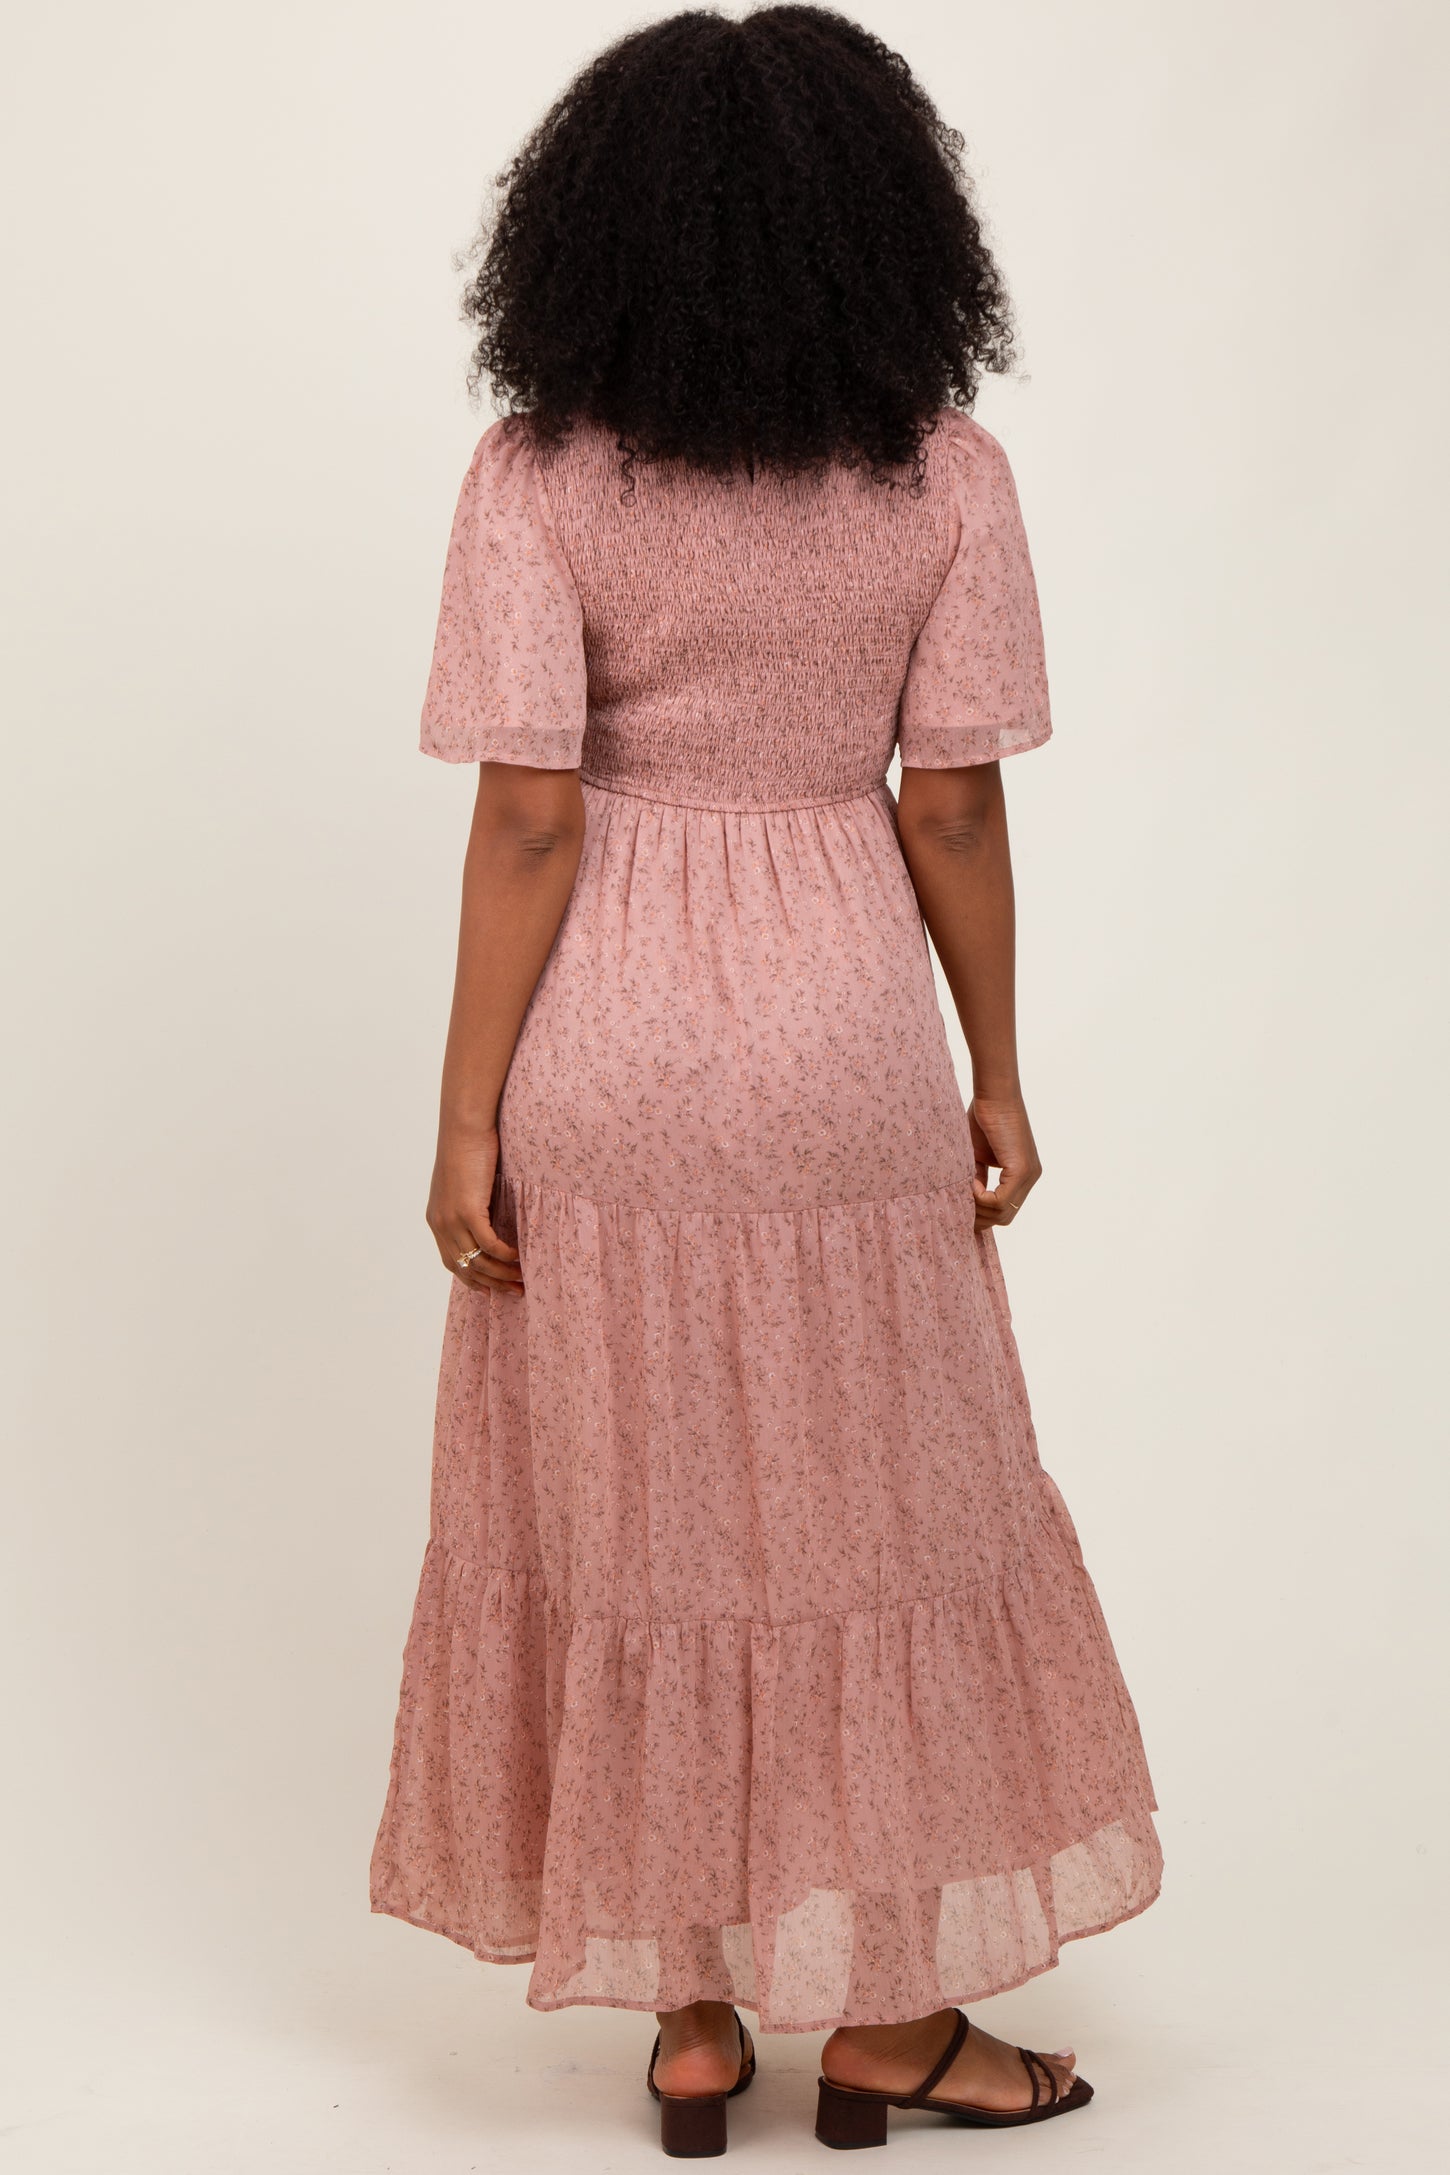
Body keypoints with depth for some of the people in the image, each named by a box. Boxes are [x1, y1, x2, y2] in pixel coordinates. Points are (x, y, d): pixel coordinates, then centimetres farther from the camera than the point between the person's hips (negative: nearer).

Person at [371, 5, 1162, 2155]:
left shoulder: (540, 478, -9)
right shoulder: (947, 476, -5)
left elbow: (527, 820, -12)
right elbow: (954, 807, -5)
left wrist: (466, 1113, -6)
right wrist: (998, 1075, 5)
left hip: (607, 1052, 0)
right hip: (842, 1039, 1)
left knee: (630, 1514, 11)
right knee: (873, 1506, 12)